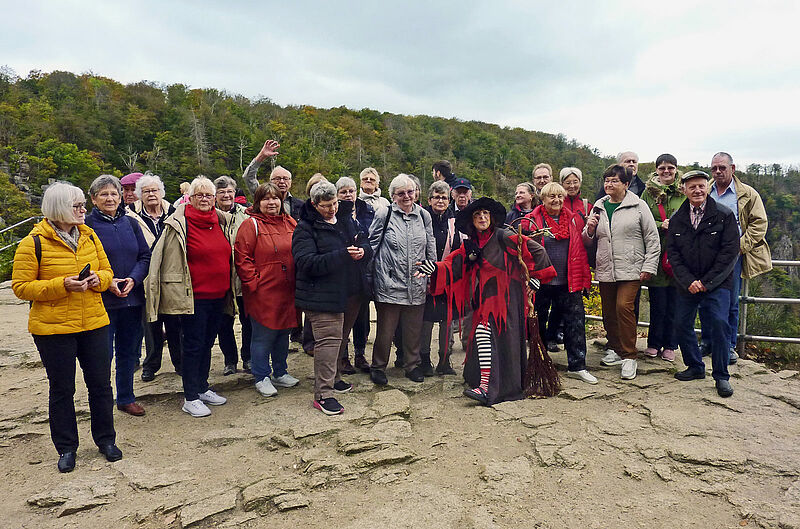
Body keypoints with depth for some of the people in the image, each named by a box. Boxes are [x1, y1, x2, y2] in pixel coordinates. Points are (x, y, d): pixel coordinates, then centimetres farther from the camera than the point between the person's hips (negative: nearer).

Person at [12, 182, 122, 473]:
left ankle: (106, 440, 26)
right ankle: (66, 448, 25)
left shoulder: (89, 236, 5)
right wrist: (61, 285, -21)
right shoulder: (34, 242, -9)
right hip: (53, 328, -4)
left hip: (94, 324, 4)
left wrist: (98, 279, -10)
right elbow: (20, 287, -9)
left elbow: (106, 271, 13)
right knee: (61, 389, 9)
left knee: (101, 384, 9)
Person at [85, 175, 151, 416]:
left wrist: (133, 279, -10)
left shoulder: (130, 223, 8)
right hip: (101, 300, -4)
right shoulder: (86, 225, -4)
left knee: (129, 351, 14)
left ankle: (126, 398, 29)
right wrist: (107, 282, -17)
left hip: (132, 298, 4)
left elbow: (145, 256, 7)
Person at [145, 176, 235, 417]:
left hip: (218, 296, 6)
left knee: (207, 343, 17)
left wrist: (229, 289, 19)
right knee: (193, 345, 1)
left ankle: (202, 388, 31)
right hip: (193, 297, -6)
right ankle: (190, 398, 12)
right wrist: (177, 294, -11)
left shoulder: (223, 222, 9)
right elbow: (170, 263, -8)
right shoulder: (178, 225, -8)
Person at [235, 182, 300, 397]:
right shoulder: (251, 225, -7)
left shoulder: (290, 223, 10)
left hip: (287, 291, 6)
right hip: (262, 293, -6)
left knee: (283, 333, 16)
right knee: (262, 336, 2)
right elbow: (242, 258, -9)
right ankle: (262, 378, 18)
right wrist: (253, 282, -13)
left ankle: (280, 373, 31)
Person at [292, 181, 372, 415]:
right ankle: (323, 394, -3)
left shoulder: (347, 220, 11)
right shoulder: (305, 228, -9)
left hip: (350, 293, 7)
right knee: (328, 340, -11)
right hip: (322, 296, -7)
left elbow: (366, 245, 16)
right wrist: (343, 255, -27)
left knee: (340, 337, 18)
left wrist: (362, 250, -11)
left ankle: (333, 378, 36)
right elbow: (307, 263, -21)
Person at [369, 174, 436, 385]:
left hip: (417, 285, 3)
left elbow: (431, 250, 15)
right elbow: (371, 246, 1)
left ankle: (412, 365, 30)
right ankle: (378, 366, 21)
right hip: (390, 282, -3)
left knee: (413, 328, 13)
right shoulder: (383, 215, -2)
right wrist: (375, 275, -1)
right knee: (385, 328, 3)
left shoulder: (424, 216, 8)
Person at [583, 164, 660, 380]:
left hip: (631, 270, -5)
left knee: (624, 306, -16)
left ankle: (629, 356, -5)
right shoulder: (598, 208, 13)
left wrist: (649, 266, -5)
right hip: (605, 270, 5)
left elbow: (652, 238, 1)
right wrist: (590, 230, -3)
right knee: (608, 311, 8)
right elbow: (588, 242, 19)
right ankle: (615, 349, 26)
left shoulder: (638, 206, 1)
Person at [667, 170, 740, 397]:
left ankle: (721, 376, 3)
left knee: (719, 324, -13)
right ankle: (695, 367, 25)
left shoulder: (724, 215, -4)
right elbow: (672, 252, 4)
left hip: (716, 284, -4)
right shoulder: (676, 219, 6)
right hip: (686, 283, 4)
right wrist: (688, 281, -8)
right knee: (682, 325, 5)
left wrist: (706, 282, -12)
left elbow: (731, 252, -8)